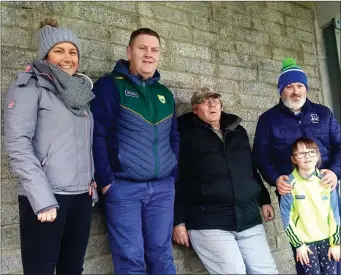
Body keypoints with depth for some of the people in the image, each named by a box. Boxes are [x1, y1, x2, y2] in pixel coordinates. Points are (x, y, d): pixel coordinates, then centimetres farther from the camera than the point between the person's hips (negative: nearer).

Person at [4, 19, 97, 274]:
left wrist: (92, 182, 10)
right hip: (47, 197, -6)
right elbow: (17, 144, -13)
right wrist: (42, 198, -19)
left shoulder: (80, 92, 17)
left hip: (81, 197, 6)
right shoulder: (29, 87, -3)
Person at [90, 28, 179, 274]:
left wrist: (174, 177, 9)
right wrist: (106, 180, -13)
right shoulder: (109, 86, -2)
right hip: (123, 187, -4)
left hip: (163, 188, 5)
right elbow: (97, 135, -8)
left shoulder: (165, 94, 15)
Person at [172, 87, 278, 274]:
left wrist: (264, 200, 18)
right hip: (208, 223, -5)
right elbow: (176, 178, -4)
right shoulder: (186, 134, 0)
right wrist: (179, 221, -8)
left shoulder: (238, 131, 17)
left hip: (249, 219, 6)